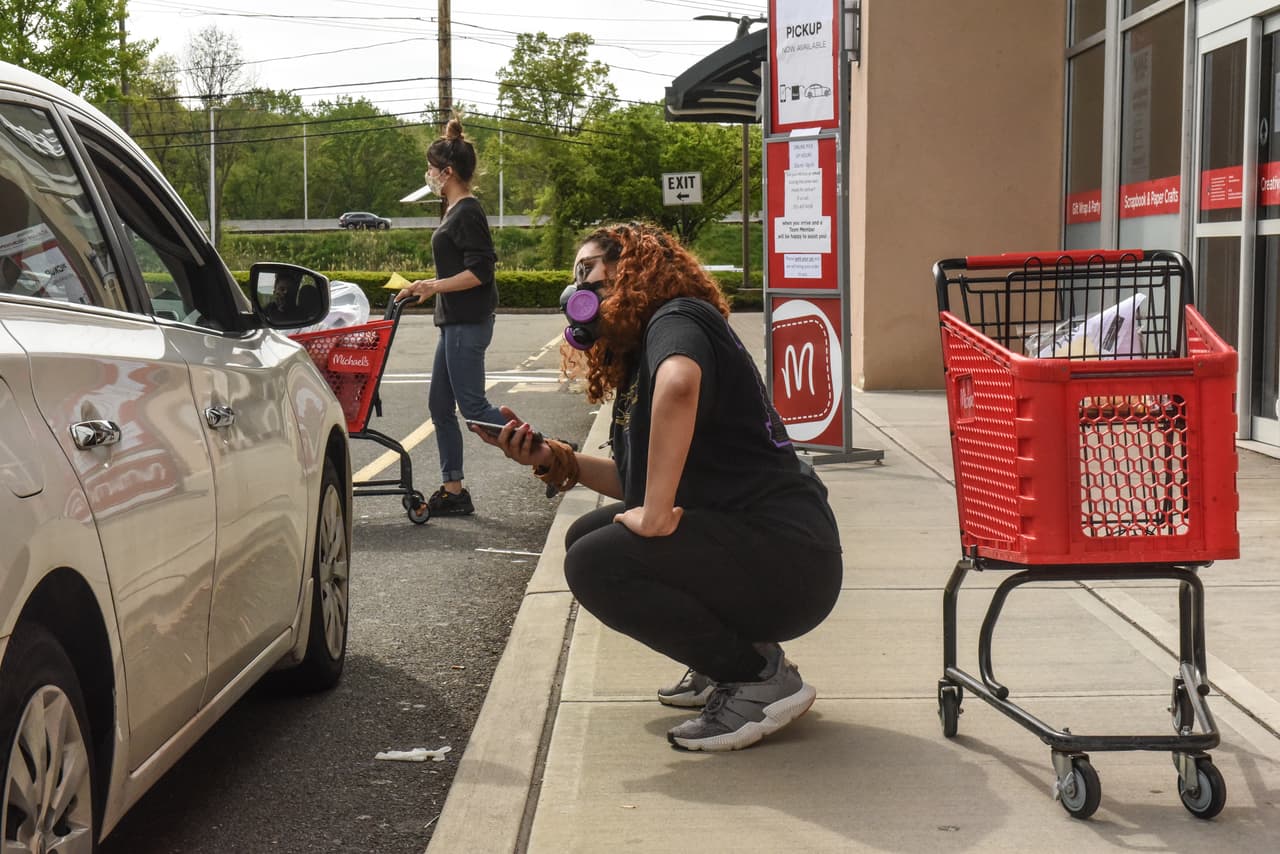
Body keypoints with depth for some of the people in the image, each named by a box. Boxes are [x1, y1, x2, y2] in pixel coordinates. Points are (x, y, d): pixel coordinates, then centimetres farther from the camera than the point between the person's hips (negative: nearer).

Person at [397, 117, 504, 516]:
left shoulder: (467, 213, -14)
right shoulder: (455, 211, 15)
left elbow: (481, 270, -21)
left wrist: (433, 285, -22)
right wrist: (428, 288, 22)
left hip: (468, 324, -10)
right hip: (455, 322, 10)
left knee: (472, 405, -8)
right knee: (440, 405, 10)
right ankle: (453, 491, 14)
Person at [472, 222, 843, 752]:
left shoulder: (676, 317, -8)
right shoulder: (634, 358, 21)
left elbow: (679, 383, -33)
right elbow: (638, 482, 17)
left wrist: (657, 514, -32)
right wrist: (553, 460, 5)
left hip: (787, 556, -10)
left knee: (595, 564, -19)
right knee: (586, 536, 13)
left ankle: (761, 679, -7)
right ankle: (728, 660, 14)